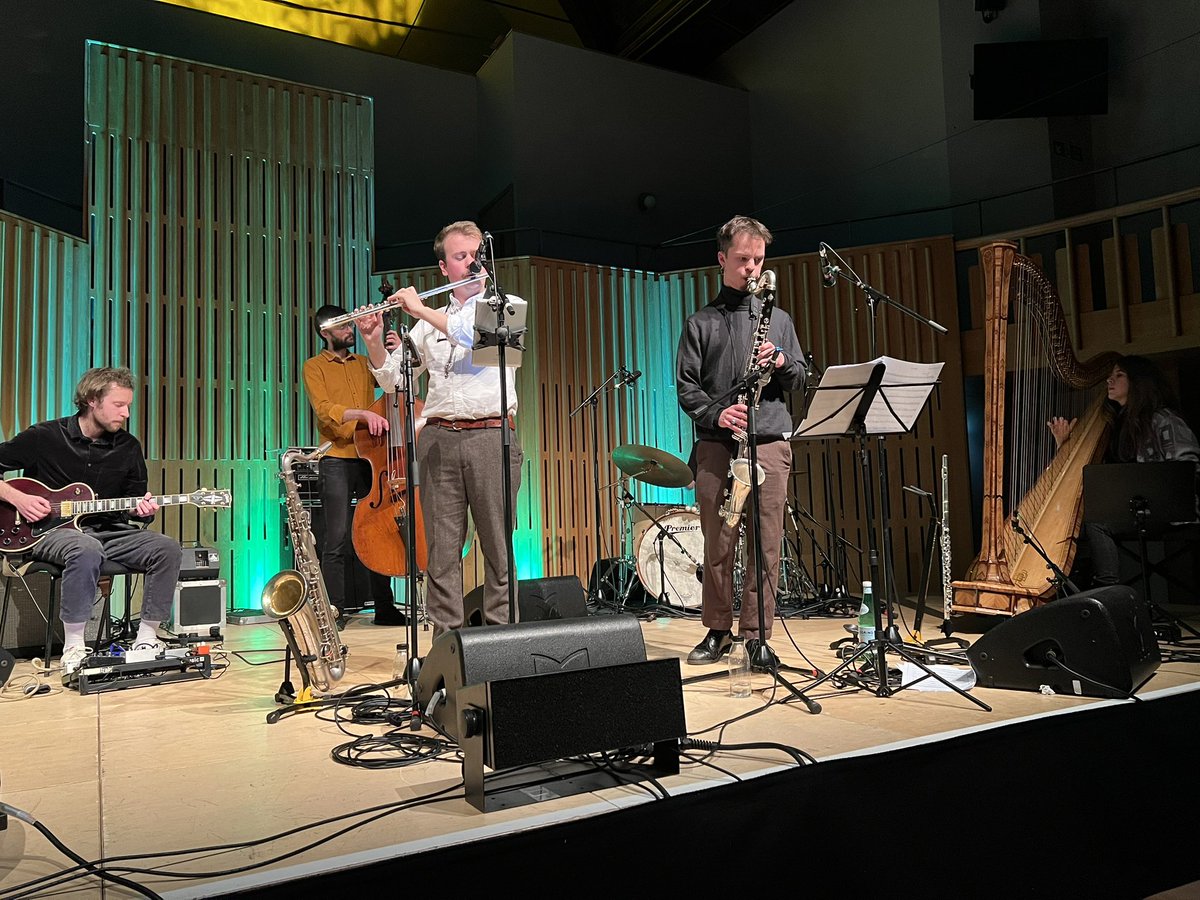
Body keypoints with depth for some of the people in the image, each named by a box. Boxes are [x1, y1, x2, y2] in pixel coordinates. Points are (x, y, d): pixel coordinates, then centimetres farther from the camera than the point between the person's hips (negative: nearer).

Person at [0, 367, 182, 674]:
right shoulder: (44, 437, -5)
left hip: (108, 531, 4)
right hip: (51, 531, -4)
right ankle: (73, 647, -27)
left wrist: (142, 510, -11)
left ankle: (146, 637, -10)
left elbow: (134, 504, 13)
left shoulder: (128, 447, 6)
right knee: (87, 550, -40)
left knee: (167, 548, -21)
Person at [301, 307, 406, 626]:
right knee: (337, 540, -4)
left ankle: (384, 608, 14)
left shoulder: (363, 363, 18)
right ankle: (334, 612, 4)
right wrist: (362, 413, -26)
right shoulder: (315, 367, 3)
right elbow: (324, 411, -11)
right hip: (337, 461, -4)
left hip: (370, 457, 4)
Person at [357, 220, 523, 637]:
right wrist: (373, 341, -3)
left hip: (491, 435, -3)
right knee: (442, 551, 2)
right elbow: (392, 378, 15)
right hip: (438, 438, 3)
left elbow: (481, 333, -13)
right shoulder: (430, 321, 19)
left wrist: (421, 309, -7)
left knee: (499, 548, -1)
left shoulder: (509, 305, 9)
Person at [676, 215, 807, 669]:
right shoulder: (700, 323, 12)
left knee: (765, 544, -2)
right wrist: (716, 413, -14)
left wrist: (781, 362, -5)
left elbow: (800, 379, 16)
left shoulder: (778, 319, 18)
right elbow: (685, 386, 4)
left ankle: (757, 635, 8)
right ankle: (718, 631, 15)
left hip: (770, 444, 1)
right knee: (717, 544, 1)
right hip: (716, 445, -1)